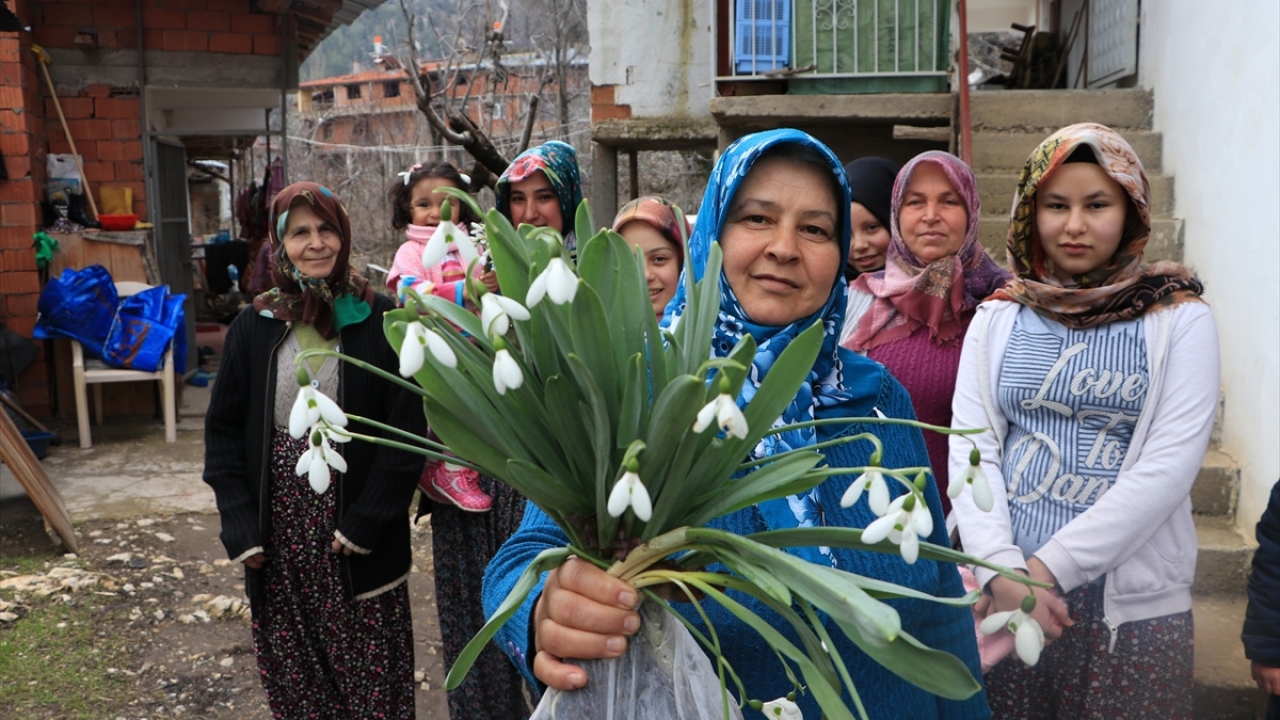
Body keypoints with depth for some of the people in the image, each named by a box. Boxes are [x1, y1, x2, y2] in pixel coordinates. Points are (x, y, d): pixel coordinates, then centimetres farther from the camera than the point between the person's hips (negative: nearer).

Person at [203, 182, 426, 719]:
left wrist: (364, 524, -12)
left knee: (370, 674, 4)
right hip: (277, 537, 3)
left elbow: (407, 432, -7)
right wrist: (242, 531, -3)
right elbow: (223, 432, 7)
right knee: (291, 675, 12)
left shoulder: (380, 322, -4)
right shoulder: (253, 328, 5)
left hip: (361, 542, -2)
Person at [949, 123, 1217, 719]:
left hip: (1135, 603, -1)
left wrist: (1052, 565, -15)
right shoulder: (996, 318, 6)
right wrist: (1000, 569, -15)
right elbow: (970, 449, -1)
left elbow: (1169, 466, -10)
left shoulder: (1179, 320, 0)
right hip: (1003, 594, 2)